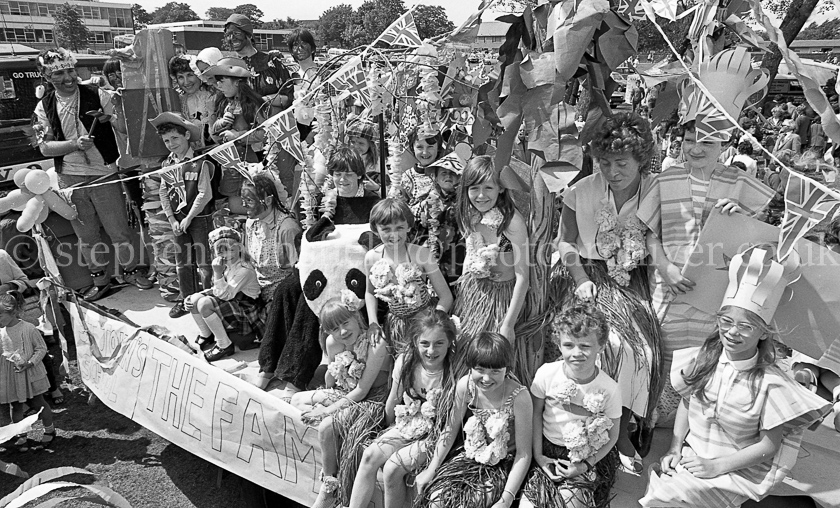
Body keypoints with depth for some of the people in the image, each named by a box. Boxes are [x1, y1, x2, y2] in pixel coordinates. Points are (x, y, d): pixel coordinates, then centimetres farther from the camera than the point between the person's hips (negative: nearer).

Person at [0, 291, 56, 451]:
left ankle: (49, 431, 28)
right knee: (16, 407, 13)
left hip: (29, 374, -4)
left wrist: (30, 363, -20)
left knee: (37, 403, 8)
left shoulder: (28, 328, -16)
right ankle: (21, 437, 26)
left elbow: (41, 348, -9)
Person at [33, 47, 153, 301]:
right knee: (86, 235, 13)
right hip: (70, 180, 2)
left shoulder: (98, 95, -4)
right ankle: (100, 278, 28)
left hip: (104, 175, -2)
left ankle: (130, 270, 24)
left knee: (119, 230, 4)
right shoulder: (44, 107, 2)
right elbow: (44, 147, -2)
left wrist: (113, 117, -24)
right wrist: (75, 144, -16)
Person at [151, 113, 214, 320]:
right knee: (182, 262, 12)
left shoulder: (200, 163, -12)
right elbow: (164, 193, 9)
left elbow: (205, 194, -15)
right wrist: (172, 220, 1)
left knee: (204, 262, -2)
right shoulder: (167, 165, 6)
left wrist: (189, 218, -12)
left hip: (200, 218, -6)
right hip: (179, 220, 6)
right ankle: (186, 300, 24)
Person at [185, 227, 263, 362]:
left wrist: (218, 273, -32)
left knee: (204, 303, -26)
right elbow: (216, 291, 14)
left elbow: (226, 295, -25)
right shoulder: (227, 266, 6)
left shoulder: (244, 270, -22)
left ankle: (224, 345, -13)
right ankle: (206, 337, 15)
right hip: (231, 303, 9)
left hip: (245, 311, -9)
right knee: (195, 298, -2)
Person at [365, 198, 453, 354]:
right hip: (396, 326, 3)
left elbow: (446, 296, -16)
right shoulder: (372, 258, -10)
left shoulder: (421, 254, -20)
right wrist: (373, 323, -4)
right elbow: (370, 293, 8)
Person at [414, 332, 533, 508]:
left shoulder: (519, 397, -25)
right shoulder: (465, 386, -13)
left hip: (503, 466, -3)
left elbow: (523, 454, -18)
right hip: (469, 456, 4)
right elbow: (450, 430, 0)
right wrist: (431, 470, 0)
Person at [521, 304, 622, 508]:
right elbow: (535, 413, -1)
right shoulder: (547, 373, -13)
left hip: (586, 459, -1)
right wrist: (538, 455, -5)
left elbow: (612, 436, -2)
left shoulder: (609, 389, -15)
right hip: (547, 452, 1)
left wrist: (586, 466, -10)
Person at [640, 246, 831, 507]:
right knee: (659, 483, -22)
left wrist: (717, 466, -15)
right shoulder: (703, 359, -5)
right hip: (691, 455, 4)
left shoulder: (771, 383, -16)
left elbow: (769, 444, -9)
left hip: (736, 470, -4)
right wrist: (675, 448, -2)